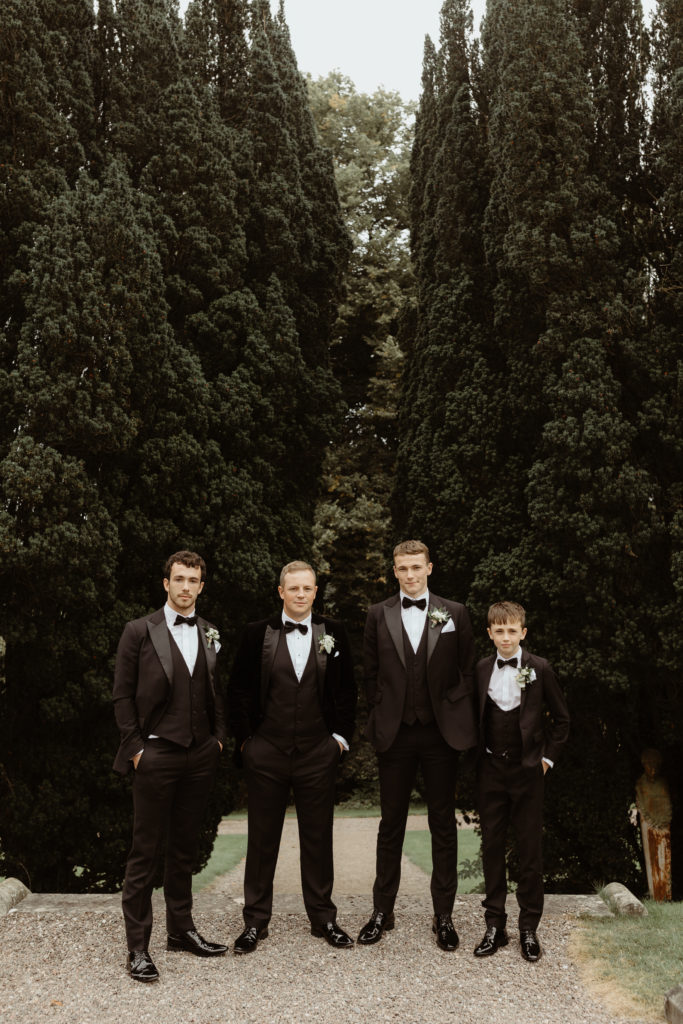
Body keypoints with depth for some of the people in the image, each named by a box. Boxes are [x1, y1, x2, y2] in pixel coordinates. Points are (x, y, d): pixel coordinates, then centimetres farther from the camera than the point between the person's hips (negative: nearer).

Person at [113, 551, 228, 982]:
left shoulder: (210, 635, 9)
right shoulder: (140, 631, -3)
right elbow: (123, 695, -3)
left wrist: (219, 738, 6)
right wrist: (135, 748, -8)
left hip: (200, 756, 4)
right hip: (156, 754, -4)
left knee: (186, 846, 15)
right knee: (146, 850, 1)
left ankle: (181, 928, 28)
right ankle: (138, 946, 10)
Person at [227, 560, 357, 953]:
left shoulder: (333, 633, 4)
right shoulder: (257, 634, 1)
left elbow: (346, 689, 8)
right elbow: (239, 691, 4)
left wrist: (341, 736, 2)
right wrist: (245, 738, -1)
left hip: (319, 754, 1)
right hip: (267, 753, -1)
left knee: (318, 837, 10)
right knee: (262, 839, 8)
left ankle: (323, 917, 25)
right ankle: (256, 921, 21)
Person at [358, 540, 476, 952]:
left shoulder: (455, 614, 3)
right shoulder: (378, 615, 5)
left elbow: (468, 671, 6)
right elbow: (371, 674, 9)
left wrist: (460, 719, -1)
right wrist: (381, 717, 3)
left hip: (441, 732, 0)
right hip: (395, 733, 1)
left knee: (443, 824, 8)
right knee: (391, 824, 9)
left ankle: (444, 914, 19)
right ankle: (383, 911, 21)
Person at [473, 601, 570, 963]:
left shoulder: (539, 669, -4)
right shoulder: (480, 669, 3)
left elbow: (561, 719, 5)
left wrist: (547, 756, 0)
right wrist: (477, 756, 5)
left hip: (527, 771, -2)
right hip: (490, 771, 2)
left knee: (530, 851, 4)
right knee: (491, 847, 8)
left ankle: (529, 928, 18)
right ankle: (494, 926, 19)